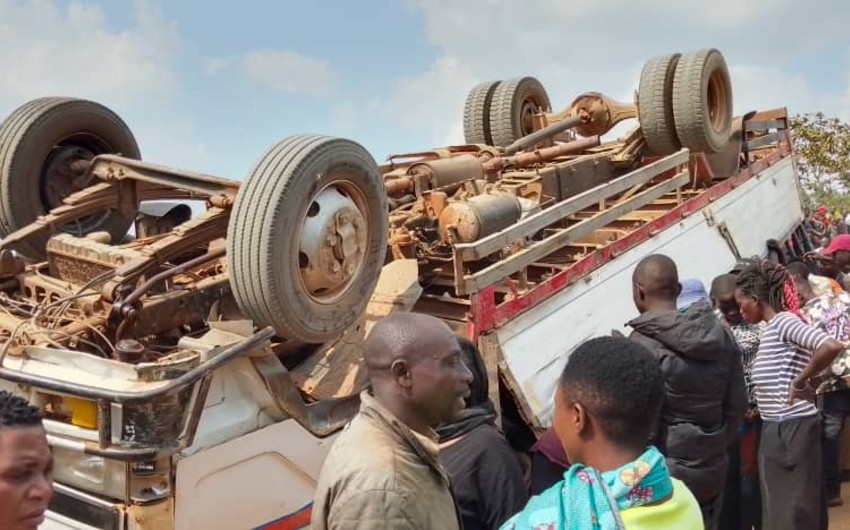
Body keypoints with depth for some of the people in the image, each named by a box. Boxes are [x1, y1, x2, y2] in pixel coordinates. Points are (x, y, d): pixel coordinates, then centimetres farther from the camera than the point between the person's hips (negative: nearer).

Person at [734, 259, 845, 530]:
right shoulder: (772, 328, 13)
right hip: (777, 428, 9)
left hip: (791, 429, -9)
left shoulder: (783, 322, -14)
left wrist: (800, 383, -20)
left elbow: (832, 346, -30)